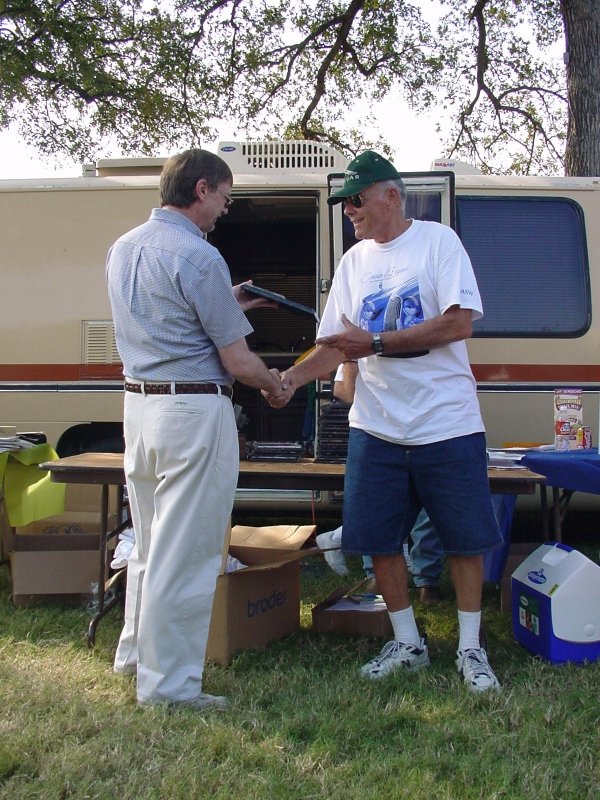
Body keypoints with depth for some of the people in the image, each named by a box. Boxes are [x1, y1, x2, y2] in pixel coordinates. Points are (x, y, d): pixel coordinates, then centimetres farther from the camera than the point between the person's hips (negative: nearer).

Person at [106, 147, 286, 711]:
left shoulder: (123, 249, 11)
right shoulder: (198, 257, -16)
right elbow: (238, 361, -15)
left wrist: (230, 303, 26)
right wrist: (275, 385, 4)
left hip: (139, 405, 9)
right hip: (194, 412, -9)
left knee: (148, 542, 21)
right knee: (184, 554, 0)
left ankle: (135, 652, 34)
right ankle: (167, 682, 10)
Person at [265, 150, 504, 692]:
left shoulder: (437, 240, -4)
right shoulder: (354, 261, 11)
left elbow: (460, 323, -14)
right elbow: (335, 345, 10)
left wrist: (375, 342, -16)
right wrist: (291, 378, -8)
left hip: (447, 422, -4)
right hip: (376, 426, 5)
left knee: (465, 538, 4)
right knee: (379, 539, 7)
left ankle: (470, 649, 20)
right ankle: (407, 643, 24)